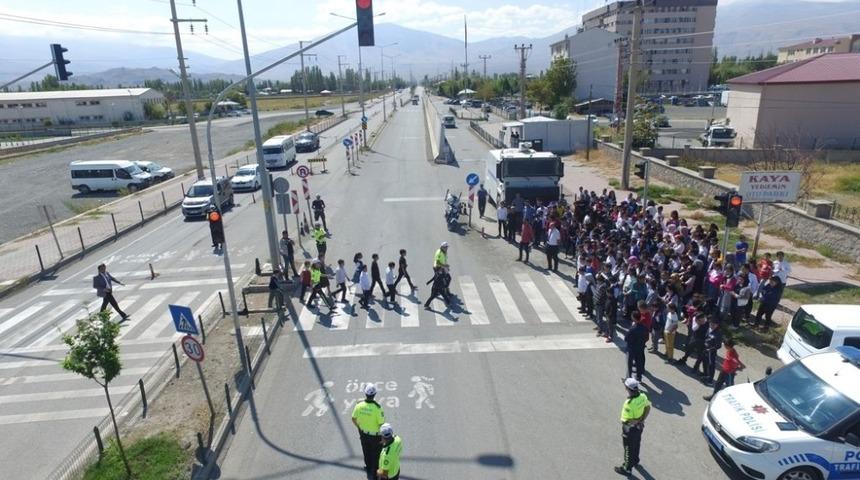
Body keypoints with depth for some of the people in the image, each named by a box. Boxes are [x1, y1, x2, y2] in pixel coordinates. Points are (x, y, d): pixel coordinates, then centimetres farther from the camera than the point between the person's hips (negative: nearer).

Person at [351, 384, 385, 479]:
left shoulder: (359, 405, -22)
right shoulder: (377, 408, -34)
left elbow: (353, 419, -5)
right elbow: (382, 424, -25)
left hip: (363, 434, 4)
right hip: (375, 435, -4)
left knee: (366, 453, 28)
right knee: (376, 455, 21)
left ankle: (368, 469, 50)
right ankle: (375, 473, 38)